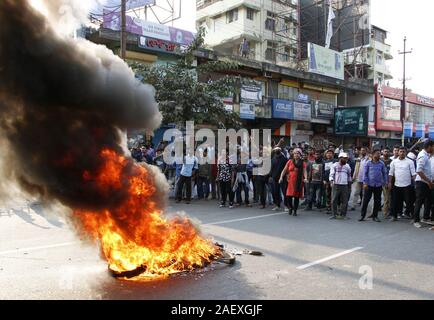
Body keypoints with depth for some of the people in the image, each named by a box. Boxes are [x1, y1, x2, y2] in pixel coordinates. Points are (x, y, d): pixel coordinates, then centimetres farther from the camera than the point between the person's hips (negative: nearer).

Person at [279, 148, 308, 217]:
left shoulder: (303, 163, 5)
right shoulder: (290, 162, 8)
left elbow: (304, 171, -6)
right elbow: (284, 170, 8)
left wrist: (305, 178, -24)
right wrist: (281, 177, -3)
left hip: (299, 182, 0)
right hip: (290, 181, 0)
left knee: (296, 197, 2)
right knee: (289, 196, -7)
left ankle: (295, 211, 15)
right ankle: (290, 208, 20)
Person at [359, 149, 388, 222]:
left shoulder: (382, 164, 4)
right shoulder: (368, 163, -1)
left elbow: (384, 173, 11)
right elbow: (365, 173, 0)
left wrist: (385, 183, 6)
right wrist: (365, 183, -6)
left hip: (378, 185, 2)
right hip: (369, 185, -2)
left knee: (377, 201, 7)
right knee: (366, 200, -1)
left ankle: (375, 216, 19)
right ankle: (363, 215, 8)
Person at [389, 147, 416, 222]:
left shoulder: (410, 162, -1)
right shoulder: (394, 162, 5)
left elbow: (413, 173, -4)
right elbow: (391, 173, 7)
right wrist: (390, 182, 1)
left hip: (407, 185, -2)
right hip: (396, 185, 2)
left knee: (409, 202, 2)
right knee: (395, 201, 8)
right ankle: (394, 216, 20)